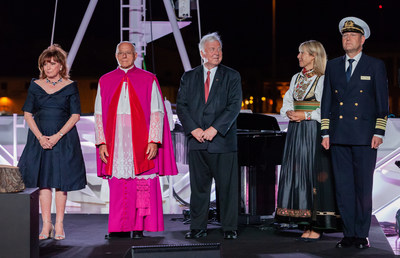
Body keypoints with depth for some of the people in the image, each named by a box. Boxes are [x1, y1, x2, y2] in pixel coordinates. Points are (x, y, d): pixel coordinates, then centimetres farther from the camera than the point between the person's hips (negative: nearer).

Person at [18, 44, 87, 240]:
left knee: (61, 180, 0)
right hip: (40, 138, 2)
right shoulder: (35, 86, 7)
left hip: (64, 138, -2)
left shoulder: (70, 86, 1)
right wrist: (40, 137, -9)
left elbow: (75, 115, -3)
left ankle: (59, 224, 7)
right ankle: (46, 224, 6)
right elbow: (27, 114, 4)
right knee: (43, 180, 1)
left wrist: (58, 136, -13)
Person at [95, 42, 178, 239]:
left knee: (142, 185, -3)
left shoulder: (149, 80, 4)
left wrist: (153, 141, -10)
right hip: (115, 141, 2)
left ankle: (139, 227, 4)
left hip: (140, 142, -2)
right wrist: (101, 142, 0)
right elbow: (99, 114, 10)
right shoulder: (105, 82, 11)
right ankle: (120, 228, 8)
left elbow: (157, 113, 0)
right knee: (117, 185, 1)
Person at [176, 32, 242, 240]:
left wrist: (214, 129, -13)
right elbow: (181, 106, 6)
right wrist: (193, 129, -9)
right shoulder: (189, 77, 12)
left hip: (223, 140, -2)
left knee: (227, 187, 0)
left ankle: (229, 228, 8)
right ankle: (198, 228, 13)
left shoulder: (232, 76, 6)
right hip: (197, 141, 2)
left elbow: (234, 106, -4)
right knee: (198, 186, 6)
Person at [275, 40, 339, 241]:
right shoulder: (296, 78, 16)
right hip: (295, 132, 7)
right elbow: (287, 102, 19)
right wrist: (289, 113, -1)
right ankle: (305, 224, 7)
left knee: (313, 173, -7)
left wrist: (306, 115, -15)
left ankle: (316, 226, -3)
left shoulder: (323, 79, -5)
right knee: (296, 174, 3)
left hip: (313, 131, -7)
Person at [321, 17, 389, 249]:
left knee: (363, 187, 0)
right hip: (339, 137, 3)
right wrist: (325, 133, 7)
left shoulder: (376, 66, 3)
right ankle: (349, 234, 11)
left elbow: (383, 103, 1)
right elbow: (327, 101, 13)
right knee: (343, 187, 4)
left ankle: (362, 234, 8)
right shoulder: (333, 66, 13)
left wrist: (379, 133, -7)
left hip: (364, 136, -3)